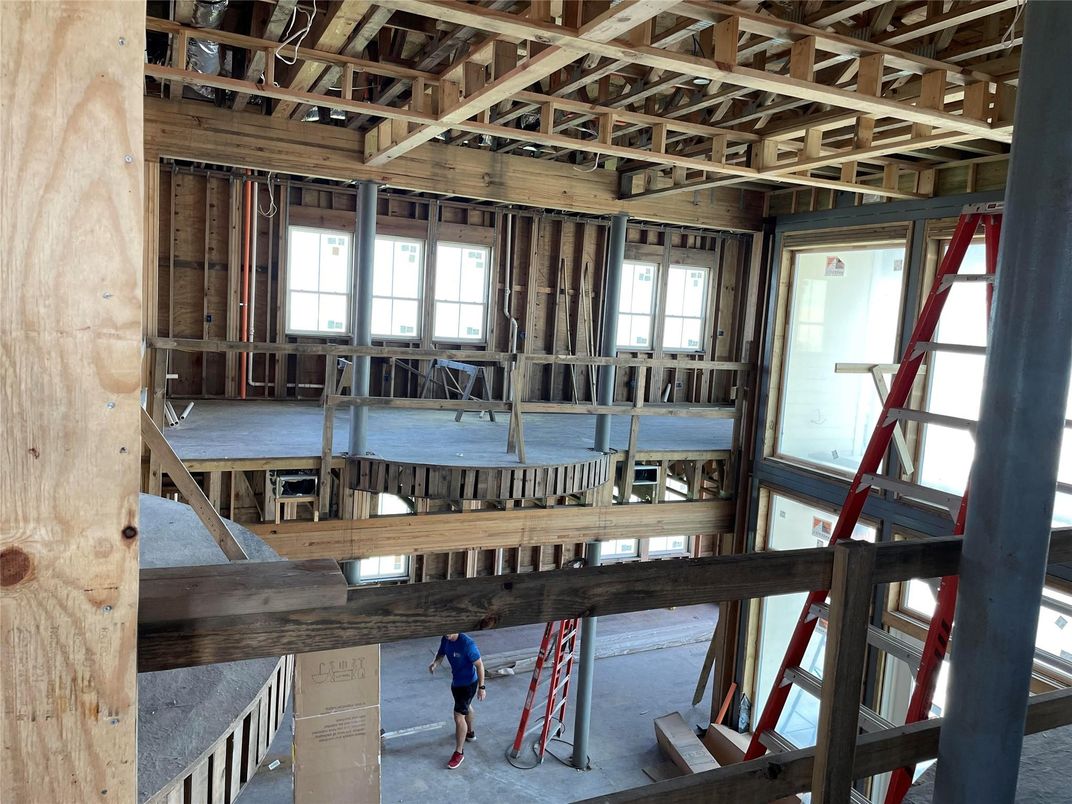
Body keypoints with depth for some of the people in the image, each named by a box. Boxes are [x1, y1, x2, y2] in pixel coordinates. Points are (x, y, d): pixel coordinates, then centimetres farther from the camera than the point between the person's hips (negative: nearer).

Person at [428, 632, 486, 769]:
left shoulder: (467, 643, -31)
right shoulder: (445, 639, -10)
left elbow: (479, 665, -23)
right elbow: (440, 654, 7)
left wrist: (481, 687, -20)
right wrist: (434, 663, -17)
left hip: (468, 684, -8)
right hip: (456, 681, 8)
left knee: (459, 716, -5)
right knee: (466, 707, 29)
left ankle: (459, 752, 10)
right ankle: (470, 732, 54)